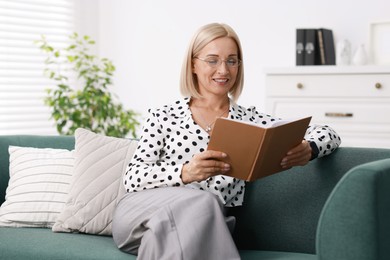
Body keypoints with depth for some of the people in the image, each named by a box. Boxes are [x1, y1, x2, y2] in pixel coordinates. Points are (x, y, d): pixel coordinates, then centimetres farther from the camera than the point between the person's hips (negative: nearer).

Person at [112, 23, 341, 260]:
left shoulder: (251, 120, 15)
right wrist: (185, 173, -20)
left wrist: (308, 149, -15)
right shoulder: (163, 117, 12)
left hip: (207, 226, 1)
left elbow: (328, 135, 11)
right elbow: (132, 178, 0)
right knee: (202, 202, -34)